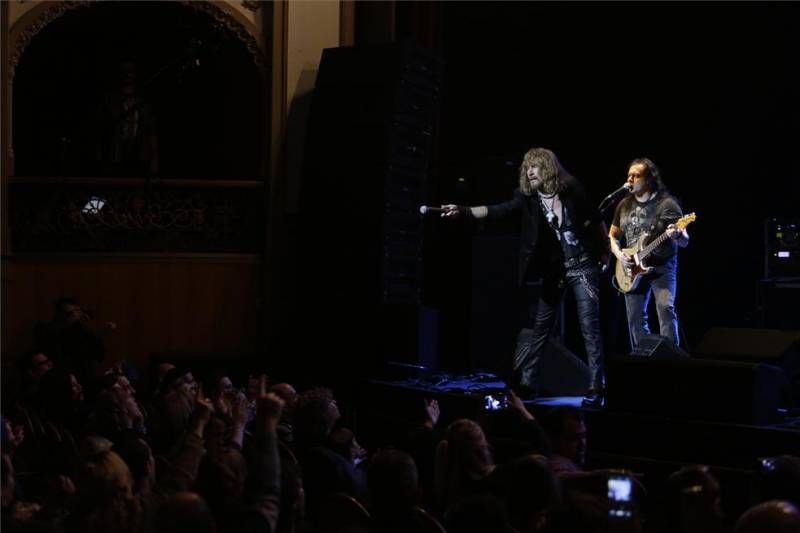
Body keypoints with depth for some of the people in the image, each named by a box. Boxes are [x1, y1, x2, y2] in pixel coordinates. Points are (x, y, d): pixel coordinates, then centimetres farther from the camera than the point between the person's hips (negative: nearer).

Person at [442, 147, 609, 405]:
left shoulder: (572, 191, -9)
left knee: (590, 328, -6)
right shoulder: (527, 198, -4)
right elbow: (496, 210, -18)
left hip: (582, 266, -3)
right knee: (540, 328, 4)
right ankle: (527, 382, 10)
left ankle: (596, 387, -4)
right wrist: (464, 211, -32)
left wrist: (605, 251, 8)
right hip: (553, 271, 3)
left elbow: (596, 219, 5)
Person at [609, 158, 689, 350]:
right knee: (635, 318, 5)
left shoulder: (666, 203, -7)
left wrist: (677, 235, -33)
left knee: (665, 307, -23)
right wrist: (618, 254, -2)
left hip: (662, 266, -5)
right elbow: (612, 236, 18)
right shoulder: (624, 205, 9)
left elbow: (684, 241, -9)